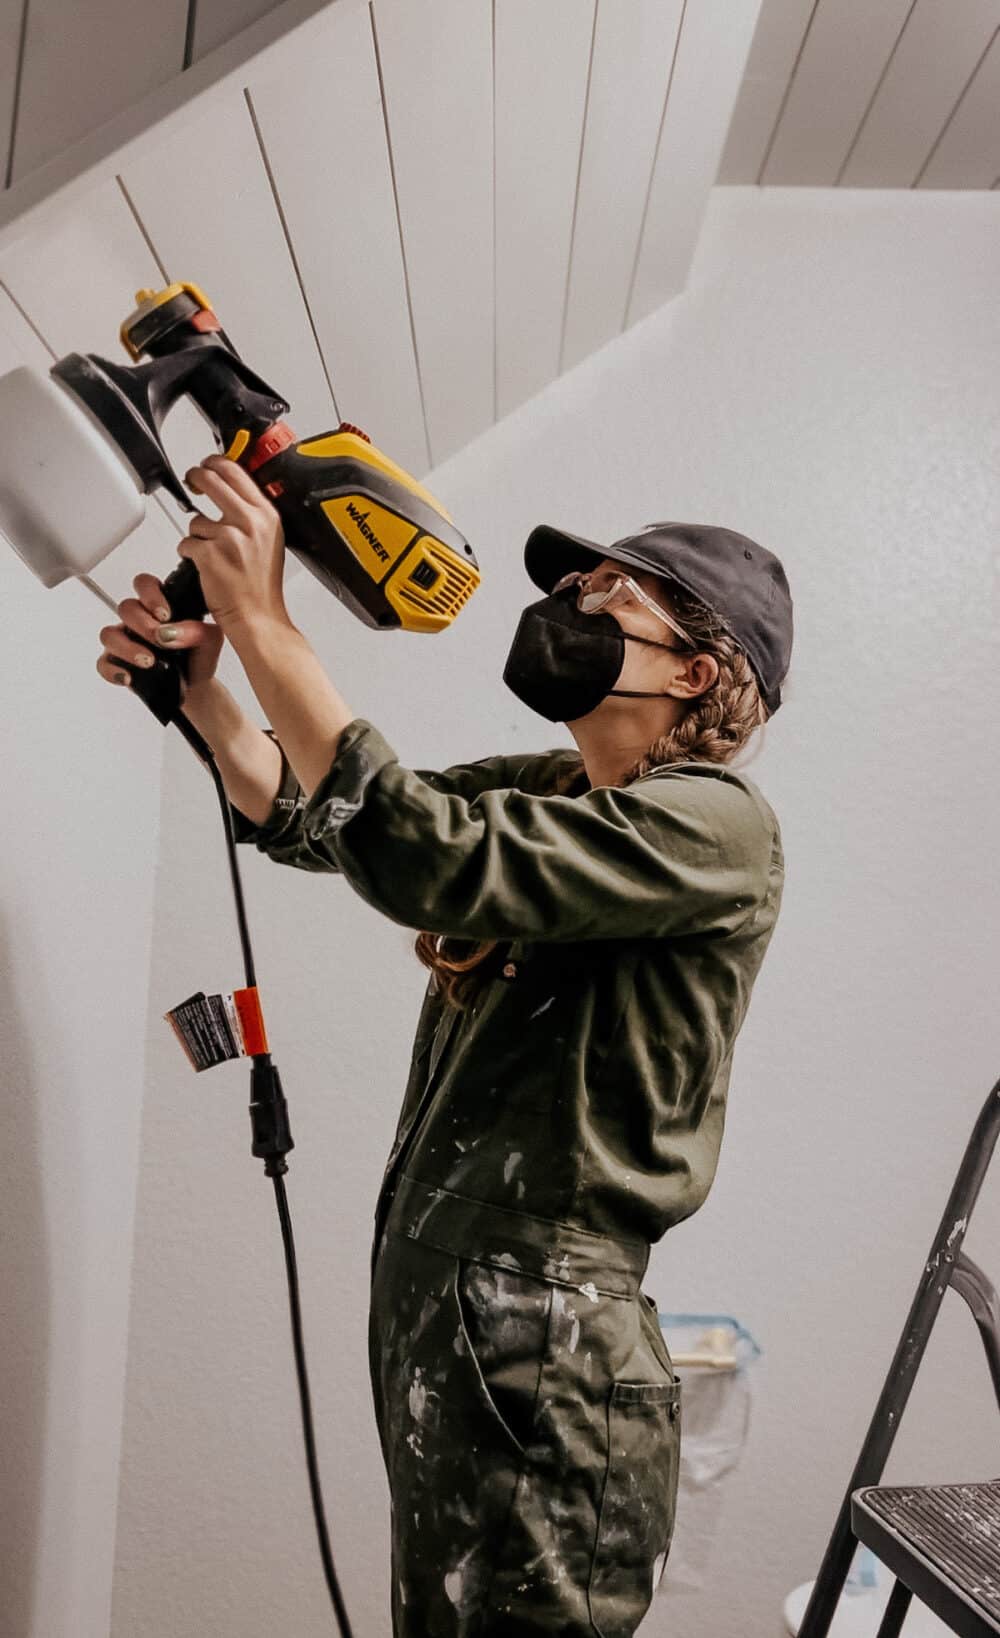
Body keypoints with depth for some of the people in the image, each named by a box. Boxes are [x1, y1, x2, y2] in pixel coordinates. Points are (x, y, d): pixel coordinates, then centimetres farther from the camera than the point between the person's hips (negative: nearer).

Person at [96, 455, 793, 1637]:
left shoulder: (714, 824, -16)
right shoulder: (535, 792, 10)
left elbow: (427, 860, -28)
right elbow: (305, 817, 11)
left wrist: (264, 621, -24)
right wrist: (200, 691, -6)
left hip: (544, 1349, -7)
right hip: (426, 1308, 8)